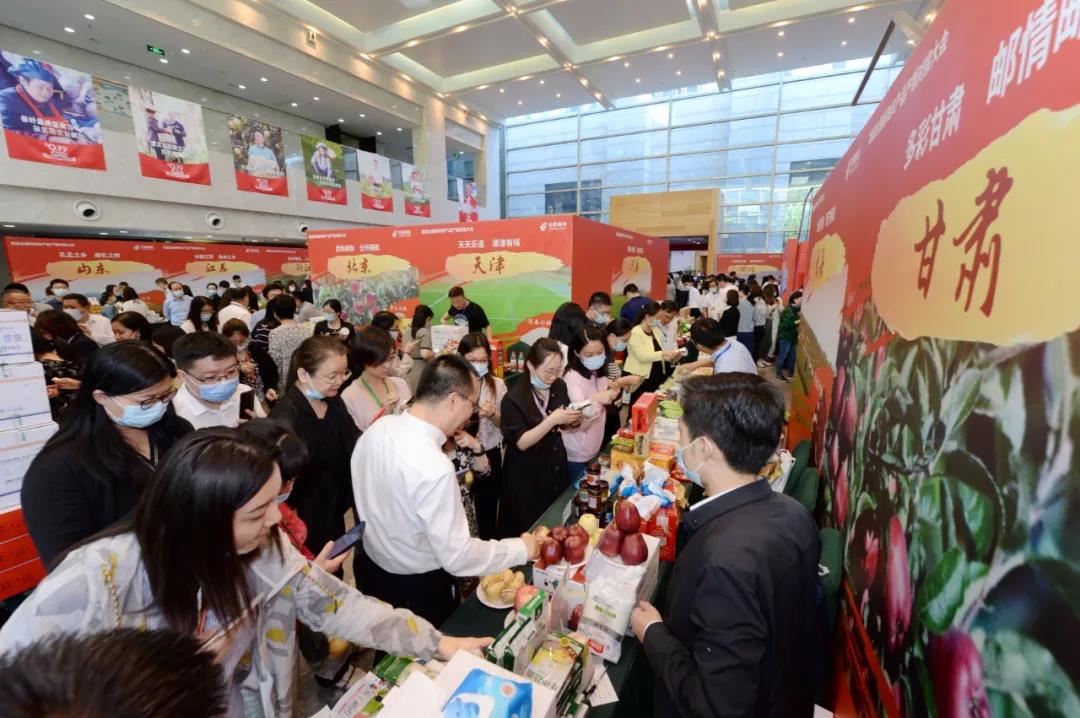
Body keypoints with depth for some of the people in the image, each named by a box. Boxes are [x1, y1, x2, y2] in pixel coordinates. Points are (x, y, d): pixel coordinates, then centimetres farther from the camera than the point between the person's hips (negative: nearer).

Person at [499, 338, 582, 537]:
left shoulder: (559, 387, -4)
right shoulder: (514, 398, -21)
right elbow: (521, 443, -22)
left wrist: (573, 419, -13)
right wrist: (552, 420, -32)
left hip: (556, 466, 5)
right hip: (527, 476, -5)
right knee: (529, 529, 12)